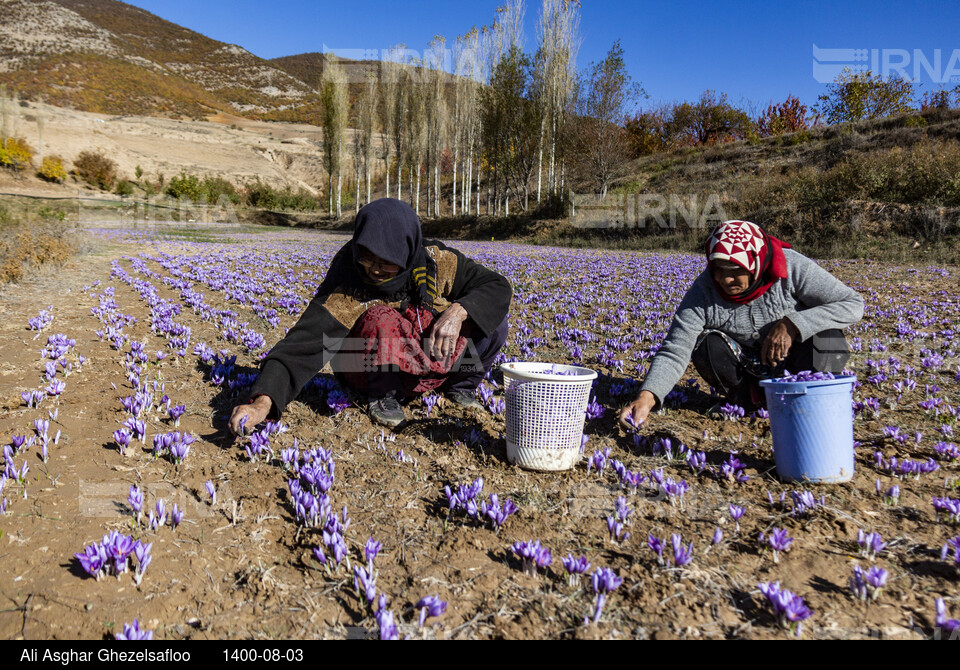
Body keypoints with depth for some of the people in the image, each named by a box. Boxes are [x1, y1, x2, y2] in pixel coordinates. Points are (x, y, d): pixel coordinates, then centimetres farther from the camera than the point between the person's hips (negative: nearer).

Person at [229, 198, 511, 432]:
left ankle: (461, 383, 9)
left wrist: (458, 311, -33)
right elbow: (306, 341, -34)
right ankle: (383, 395, -8)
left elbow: (498, 287, -14)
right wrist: (263, 402, -47)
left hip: (435, 360, 3)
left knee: (492, 322, -19)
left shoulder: (435, 260, -18)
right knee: (383, 320, -36)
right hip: (371, 369, -3)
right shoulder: (346, 285, -26)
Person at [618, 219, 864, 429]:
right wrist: (647, 396, -44)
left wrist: (792, 325, -35)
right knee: (705, 344, -29)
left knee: (824, 338, -32)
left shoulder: (792, 268, -24)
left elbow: (853, 305, -21)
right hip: (747, 361, 1)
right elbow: (674, 352, -26)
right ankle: (751, 396, -2)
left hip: (794, 355, -1)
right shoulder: (703, 291, -22)